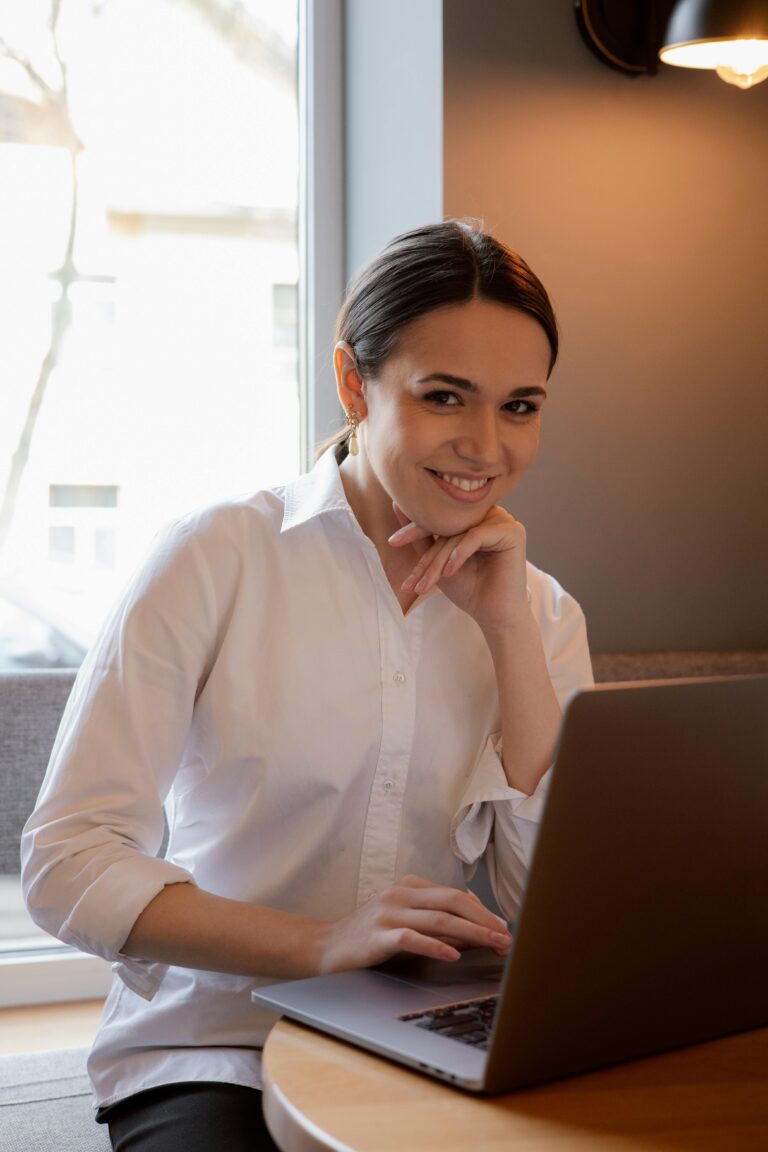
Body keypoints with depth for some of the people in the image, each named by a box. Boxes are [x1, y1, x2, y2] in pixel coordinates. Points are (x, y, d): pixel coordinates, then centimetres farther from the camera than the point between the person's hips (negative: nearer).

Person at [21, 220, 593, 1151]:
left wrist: (509, 629, -7)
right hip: (213, 1055, -3)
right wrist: (320, 944, -22)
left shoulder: (541, 611, 8)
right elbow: (66, 863, -9)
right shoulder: (216, 559, -3)